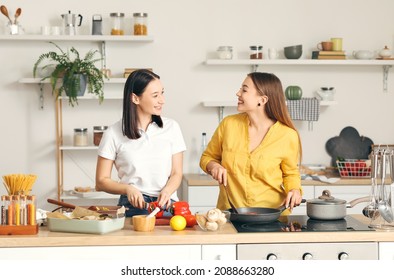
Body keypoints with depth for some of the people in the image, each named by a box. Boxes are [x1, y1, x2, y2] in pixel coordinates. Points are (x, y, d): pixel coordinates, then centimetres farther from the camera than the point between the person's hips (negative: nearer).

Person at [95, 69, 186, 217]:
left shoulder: (171, 127, 9)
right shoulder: (114, 133, 2)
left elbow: (176, 173, 8)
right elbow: (101, 181, 5)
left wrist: (166, 191, -14)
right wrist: (128, 189, -14)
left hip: (166, 205, 2)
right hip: (132, 206, -1)